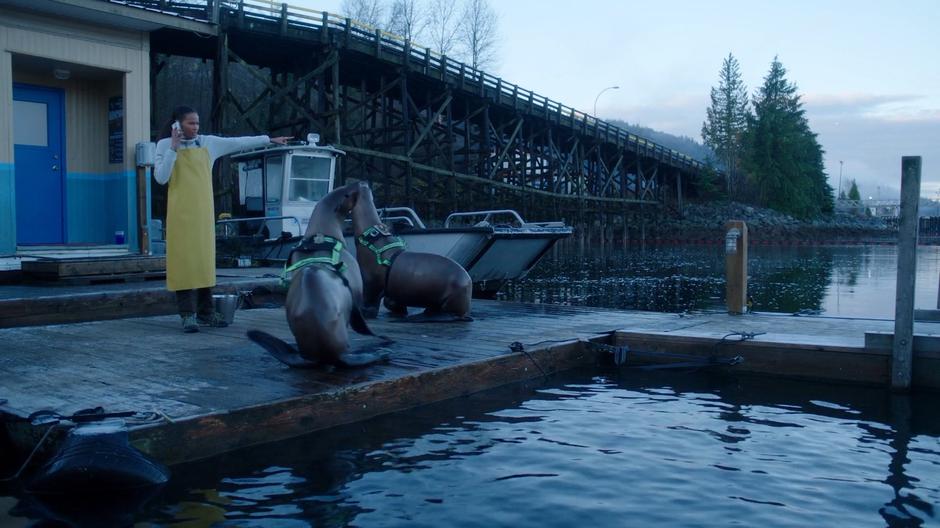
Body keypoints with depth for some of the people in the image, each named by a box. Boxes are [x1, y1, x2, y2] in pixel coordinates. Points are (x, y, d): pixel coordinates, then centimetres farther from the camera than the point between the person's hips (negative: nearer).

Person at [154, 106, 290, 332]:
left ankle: (206, 311, 14)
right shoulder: (165, 145, 0)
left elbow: (238, 143, 10)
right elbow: (160, 178, -9)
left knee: (205, 258, 7)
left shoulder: (208, 143, 9)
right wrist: (173, 148, -15)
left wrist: (270, 139, 10)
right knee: (183, 259, -5)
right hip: (180, 212, -4)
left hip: (203, 211, 4)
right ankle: (188, 314, -3)